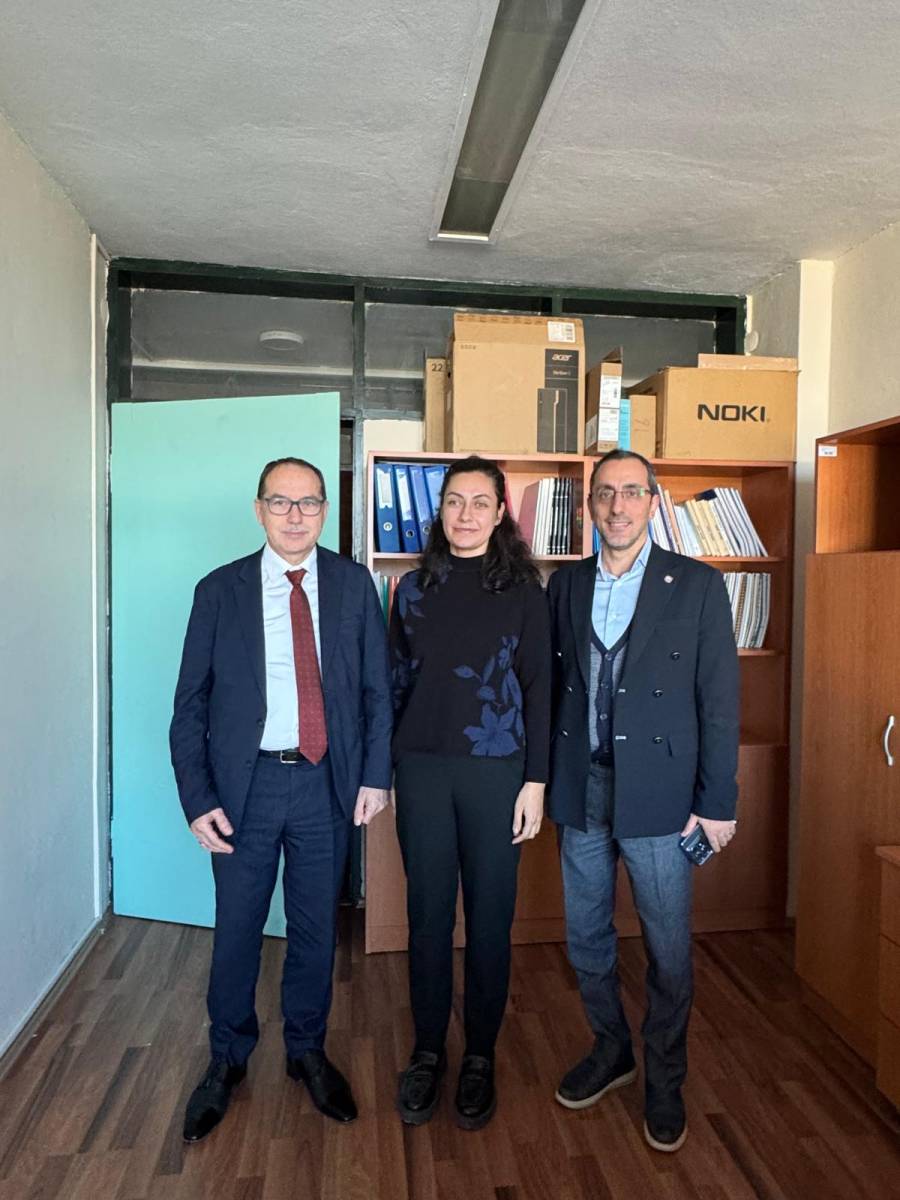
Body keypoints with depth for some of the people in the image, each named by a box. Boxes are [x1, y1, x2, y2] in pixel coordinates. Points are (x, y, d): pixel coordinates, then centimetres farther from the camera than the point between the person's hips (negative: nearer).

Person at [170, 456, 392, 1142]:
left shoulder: (353, 584, 0)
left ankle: (308, 1052, 38)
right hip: (245, 783, 0)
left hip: (327, 783, 1)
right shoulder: (220, 591, -2)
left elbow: (377, 688, 3)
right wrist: (197, 798, -7)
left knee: (316, 927, 15)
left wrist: (375, 774, -2)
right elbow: (190, 705, -1)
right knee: (237, 929, 13)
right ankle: (228, 1060, 37)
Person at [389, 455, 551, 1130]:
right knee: (428, 914, 10)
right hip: (422, 770, 2)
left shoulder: (523, 591, 0)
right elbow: (397, 681, 9)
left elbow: (539, 687, -1)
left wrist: (535, 781, -5)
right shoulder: (414, 589, 7)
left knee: (490, 919, 8)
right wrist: (380, 769, 6)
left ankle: (481, 1058, 28)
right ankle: (428, 1052, 29)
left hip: (496, 772, -2)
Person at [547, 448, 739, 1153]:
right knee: (587, 938, 16)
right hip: (581, 790, 3)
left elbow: (719, 700, -5)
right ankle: (611, 1053, 41)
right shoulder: (565, 585, 6)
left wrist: (718, 802, -6)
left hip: (658, 792, -3)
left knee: (669, 950, 10)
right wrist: (544, 779, 5)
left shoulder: (697, 586, -4)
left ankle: (664, 1082, 33)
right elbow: (554, 685, 8)